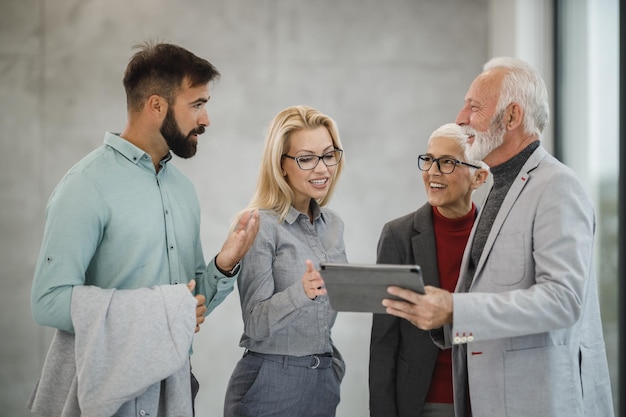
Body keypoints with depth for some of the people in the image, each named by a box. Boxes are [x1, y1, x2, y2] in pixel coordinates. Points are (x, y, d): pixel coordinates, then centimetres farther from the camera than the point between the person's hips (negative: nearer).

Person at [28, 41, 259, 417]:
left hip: (174, 387, 7)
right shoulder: (88, 186, -13)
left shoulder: (184, 188, 10)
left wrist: (223, 268, -6)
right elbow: (50, 301, -21)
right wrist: (160, 309, -21)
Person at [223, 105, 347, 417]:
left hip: (323, 381, 6)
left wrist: (333, 366, 11)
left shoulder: (333, 224, 8)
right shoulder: (260, 225, -12)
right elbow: (256, 323, -16)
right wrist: (302, 292, -31)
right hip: (271, 383, -6)